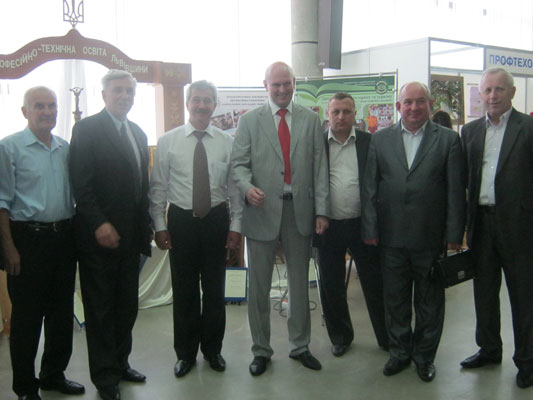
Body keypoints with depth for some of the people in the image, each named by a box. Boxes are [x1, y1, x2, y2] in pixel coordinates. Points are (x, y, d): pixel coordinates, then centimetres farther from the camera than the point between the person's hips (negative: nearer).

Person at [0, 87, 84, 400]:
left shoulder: (66, 148, 8)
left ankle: (54, 374, 32)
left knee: (62, 311, 14)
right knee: (27, 316, 5)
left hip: (64, 238, 5)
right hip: (28, 238, -5)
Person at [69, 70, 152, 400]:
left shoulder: (138, 133, 15)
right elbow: (81, 184, -13)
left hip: (131, 235, 6)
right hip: (100, 235, -6)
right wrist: (99, 225, -19)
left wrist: (147, 225, 11)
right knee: (101, 308, 5)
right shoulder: (87, 129, -6)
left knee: (127, 305, 12)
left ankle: (120, 363, 27)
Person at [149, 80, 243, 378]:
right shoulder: (168, 141, -1)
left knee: (215, 288, 11)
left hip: (216, 220, 1)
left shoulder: (227, 142, 0)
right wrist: (159, 226, -2)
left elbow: (235, 186, 2)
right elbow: (158, 187, 1)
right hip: (181, 220, 0)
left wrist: (236, 225, 0)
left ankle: (213, 349, 30)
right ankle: (186, 353, 26)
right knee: (184, 290, 9)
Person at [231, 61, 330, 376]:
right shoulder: (250, 120, 4)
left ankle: (300, 346, 30)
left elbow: (319, 167, 3)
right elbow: (239, 162, 0)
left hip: (300, 209, 1)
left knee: (300, 283, 13)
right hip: (262, 210, -1)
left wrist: (322, 210, -3)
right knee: (259, 286, 8)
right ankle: (261, 350, 24)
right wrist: (247, 186, -22)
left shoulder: (311, 120, 7)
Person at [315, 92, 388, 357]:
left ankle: (387, 338, 25)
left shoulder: (370, 142, 2)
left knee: (375, 284, 8)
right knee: (331, 286, 12)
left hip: (362, 224, 0)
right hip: (329, 226, 1)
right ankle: (340, 336, 30)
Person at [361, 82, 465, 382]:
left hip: (431, 238, -1)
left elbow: (456, 191, -2)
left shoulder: (449, 140, -1)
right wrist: (370, 230, -1)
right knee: (395, 300, 14)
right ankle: (400, 351, 32)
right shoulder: (380, 140, 5)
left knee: (430, 301, 12)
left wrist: (454, 236, -6)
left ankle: (425, 355, 30)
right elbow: (370, 188, 4)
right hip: (392, 237, 2)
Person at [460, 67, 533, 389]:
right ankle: (489, 350, 33)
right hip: (482, 223, 5)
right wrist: (464, 224, 3)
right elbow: (464, 178, 8)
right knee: (484, 291, 16)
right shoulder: (471, 131, 9)